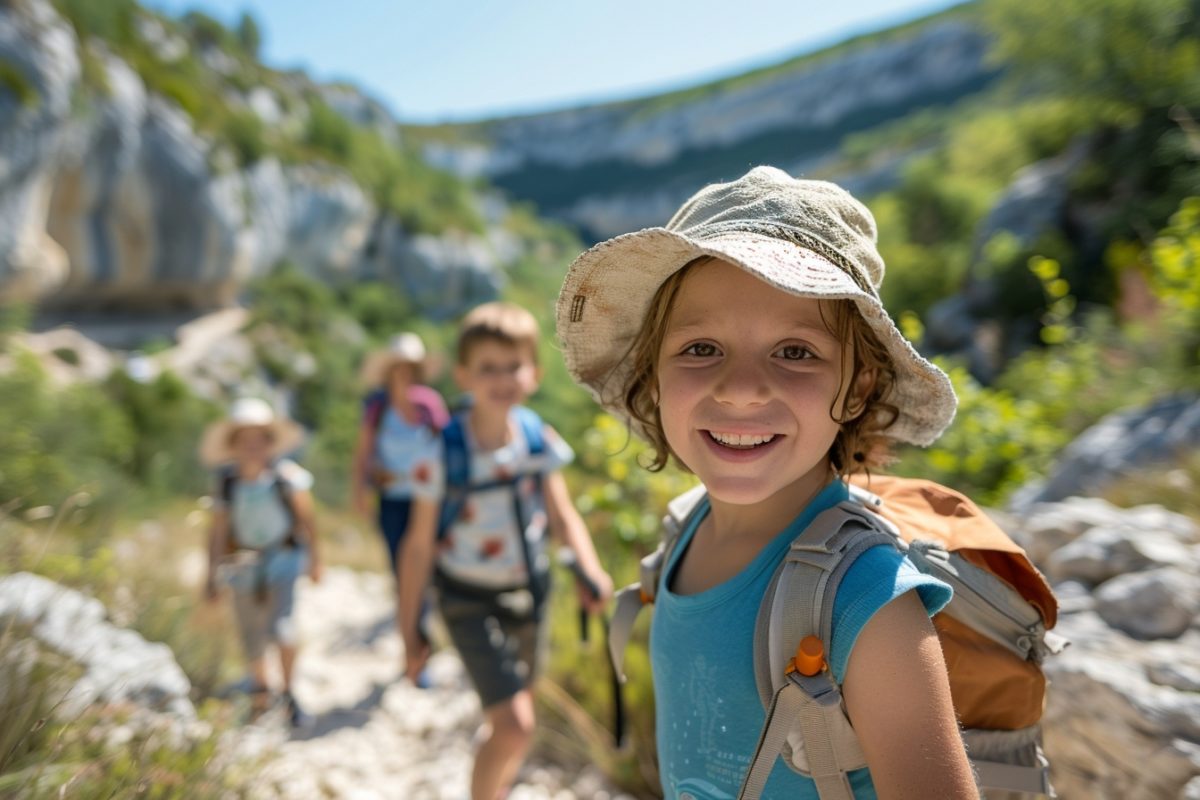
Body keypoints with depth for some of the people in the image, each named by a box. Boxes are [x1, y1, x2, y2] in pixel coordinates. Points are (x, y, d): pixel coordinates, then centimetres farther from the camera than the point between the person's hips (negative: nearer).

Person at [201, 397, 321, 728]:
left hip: (282, 558, -2)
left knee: (282, 627, -16)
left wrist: (315, 559, 4)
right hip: (243, 563, 2)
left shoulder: (288, 475, -14)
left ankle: (289, 694, 6)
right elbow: (217, 530, -1)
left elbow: (307, 518, -4)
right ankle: (259, 688, 42)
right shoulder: (227, 483, -9)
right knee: (251, 636, 13)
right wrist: (211, 575, 2)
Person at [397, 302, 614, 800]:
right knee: (515, 726, -15)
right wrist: (409, 631, -6)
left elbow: (563, 516, 0)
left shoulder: (540, 440, -9)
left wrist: (591, 572, -18)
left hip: (529, 591, 4)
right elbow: (419, 544, -12)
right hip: (470, 601, -4)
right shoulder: (444, 453, -20)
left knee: (513, 718, 21)